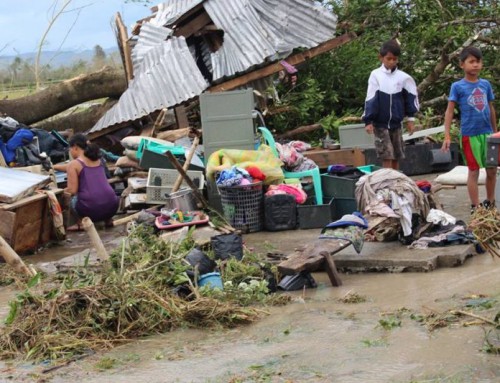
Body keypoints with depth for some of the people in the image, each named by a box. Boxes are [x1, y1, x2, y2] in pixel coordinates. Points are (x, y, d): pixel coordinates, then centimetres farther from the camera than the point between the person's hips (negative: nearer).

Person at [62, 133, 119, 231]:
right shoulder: (97, 159, 19)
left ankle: (81, 222, 5)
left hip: (91, 210, -5)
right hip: (111, 207, 5)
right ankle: (108, 219, 19)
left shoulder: (73, 164, 0)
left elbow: (72, 191, -6)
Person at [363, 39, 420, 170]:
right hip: (380, 124, -3)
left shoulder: (403, 77, -1)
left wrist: (411, 118, 6)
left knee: (396, 157, 9)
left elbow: (410, 97, 8)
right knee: (386, 156, -7)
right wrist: (368, 121, -10)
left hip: (397, 123, 3)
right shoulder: (376, 75, -6)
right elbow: (370, 100, -6)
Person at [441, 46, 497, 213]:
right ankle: (475, 208, 9)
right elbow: (450, 111, -4)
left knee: (492, 170, 10)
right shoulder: (457, 86, -4)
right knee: (474, 171, 2)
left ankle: (490, 203, 28)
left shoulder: (486, 84, 7)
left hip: (487, 133, 4)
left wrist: (495, 131, 20)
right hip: (469, 135, -4)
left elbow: (491, 109, 16)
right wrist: (447, 136, -10)